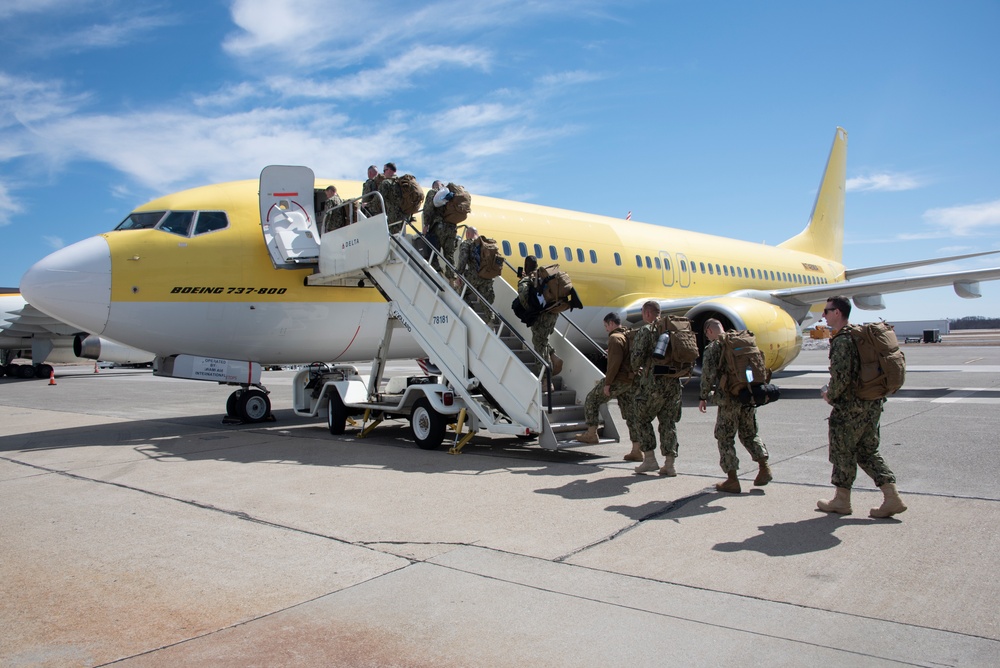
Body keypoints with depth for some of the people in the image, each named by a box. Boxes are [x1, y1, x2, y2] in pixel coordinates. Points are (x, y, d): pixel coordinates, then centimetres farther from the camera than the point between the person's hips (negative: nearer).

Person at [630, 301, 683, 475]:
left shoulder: (645, 331, -5)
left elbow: (637, 356, -13)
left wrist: (636, 369, 7)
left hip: (654, 382, -6)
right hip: (674, 382, 6)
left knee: (642, 419, 9)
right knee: (668, 422, 10)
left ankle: (650, 459, 6)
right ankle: (669, 464, 9)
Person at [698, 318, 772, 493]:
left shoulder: (713, 348, -6)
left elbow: (708, 375, -13)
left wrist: (703, 397, -3)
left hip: (729, 399, -6)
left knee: (725, 438, 4)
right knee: (749, 433, 20)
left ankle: (732, 480, 4)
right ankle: (764, 467, 9)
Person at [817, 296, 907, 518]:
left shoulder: (841, 340, -17)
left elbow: (841, 376, -24)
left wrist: (830, 395, -7)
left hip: (851, 407, -9)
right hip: (873, 403, 9)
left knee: (842, 451, 5)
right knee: (868, 451, 15)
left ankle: (841, 500, 16)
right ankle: (892, 497, 10)